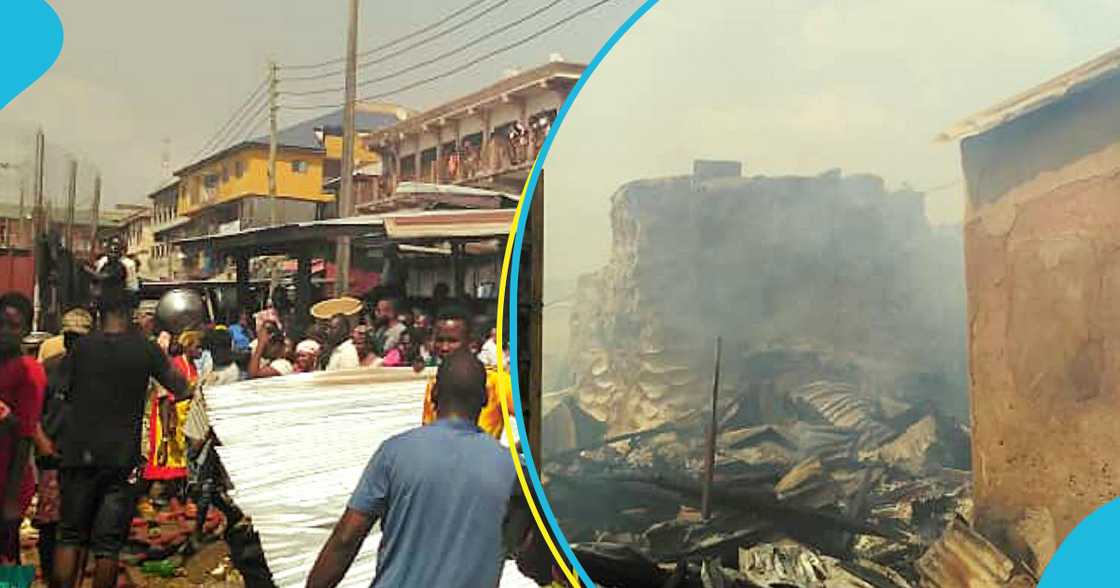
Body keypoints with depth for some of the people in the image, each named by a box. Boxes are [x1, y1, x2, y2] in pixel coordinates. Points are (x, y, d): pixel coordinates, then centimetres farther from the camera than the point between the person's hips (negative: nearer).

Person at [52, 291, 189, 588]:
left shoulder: (82, 346, 4)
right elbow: (182, 390, 3)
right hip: (122, 457, -2)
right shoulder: (146, 349, -1)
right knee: (108, 544, 2)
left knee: (69, 537, 10)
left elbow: (68, 393, 14)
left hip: (78, 452, 2)